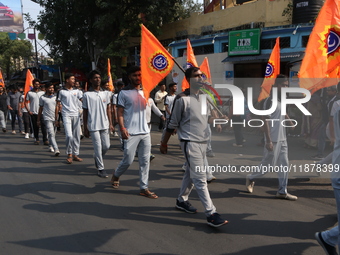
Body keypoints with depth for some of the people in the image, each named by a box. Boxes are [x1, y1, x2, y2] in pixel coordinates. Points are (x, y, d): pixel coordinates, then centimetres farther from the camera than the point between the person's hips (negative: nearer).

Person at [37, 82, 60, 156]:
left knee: (53, 134, 14)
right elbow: (40, 109, 9)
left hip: (55, 118, 3)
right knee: (51, 134, -15)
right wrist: (38, 120, 11)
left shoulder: (56, 96, 7)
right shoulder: (42, 98, 2)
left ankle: (51, 146, 37)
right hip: (47, 118, -3)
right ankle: (56, 150, -25)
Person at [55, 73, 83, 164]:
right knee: (69, 135, -14)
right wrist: (56, 119, 3)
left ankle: (75, 154, 17)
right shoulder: (61, 91, 4)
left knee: (76, 136, 6)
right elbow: (57, 105, 6)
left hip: (76, 115, 3)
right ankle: (69, 155, 3)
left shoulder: (77, 91, 11)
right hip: (66, 115, -3)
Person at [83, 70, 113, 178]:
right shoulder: (87, 95, -3)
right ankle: (100, 168, 9)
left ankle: (97, 158, 36)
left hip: (104, 125, 4)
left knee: (106, 146, 7)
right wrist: (85, 128, -1)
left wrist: (110, 123, 5)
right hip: (93, 126, -4)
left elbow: (108, 109, 11)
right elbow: (85, 112, 0)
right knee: (98, 147, -3)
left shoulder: (106, 93, 8)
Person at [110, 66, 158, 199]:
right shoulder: (124, 92, -2)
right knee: (128, 160, 0)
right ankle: (116, 175, 30)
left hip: (145, 132, 5)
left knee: (145, 161, 5)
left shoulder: (144, 91, 13)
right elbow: (120, 112, -6)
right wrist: (122, 128, -15)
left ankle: (144, 188, 12)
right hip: (131, 133, -5)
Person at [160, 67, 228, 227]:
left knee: (191, 174, 18)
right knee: (200, 179, -8)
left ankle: (181, 200, 37)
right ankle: (211, 214, -6)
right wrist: (164, 143, 0)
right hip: (190, 143, -7)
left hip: (203, 142, 8)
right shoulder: (182, 99, -12)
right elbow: (172, 124, -6)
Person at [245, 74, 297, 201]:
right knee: (268, 165, 1)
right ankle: (250, 178, 24)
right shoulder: (270, 101, -15)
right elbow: (265, 120, -19)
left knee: (284, 165, 7)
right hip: (273, 140, -8)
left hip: (282, 139, 9)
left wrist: (291, 124, 13)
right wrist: (268, 141, -22)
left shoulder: (282, 100, 12)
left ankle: (282, 191, 14)